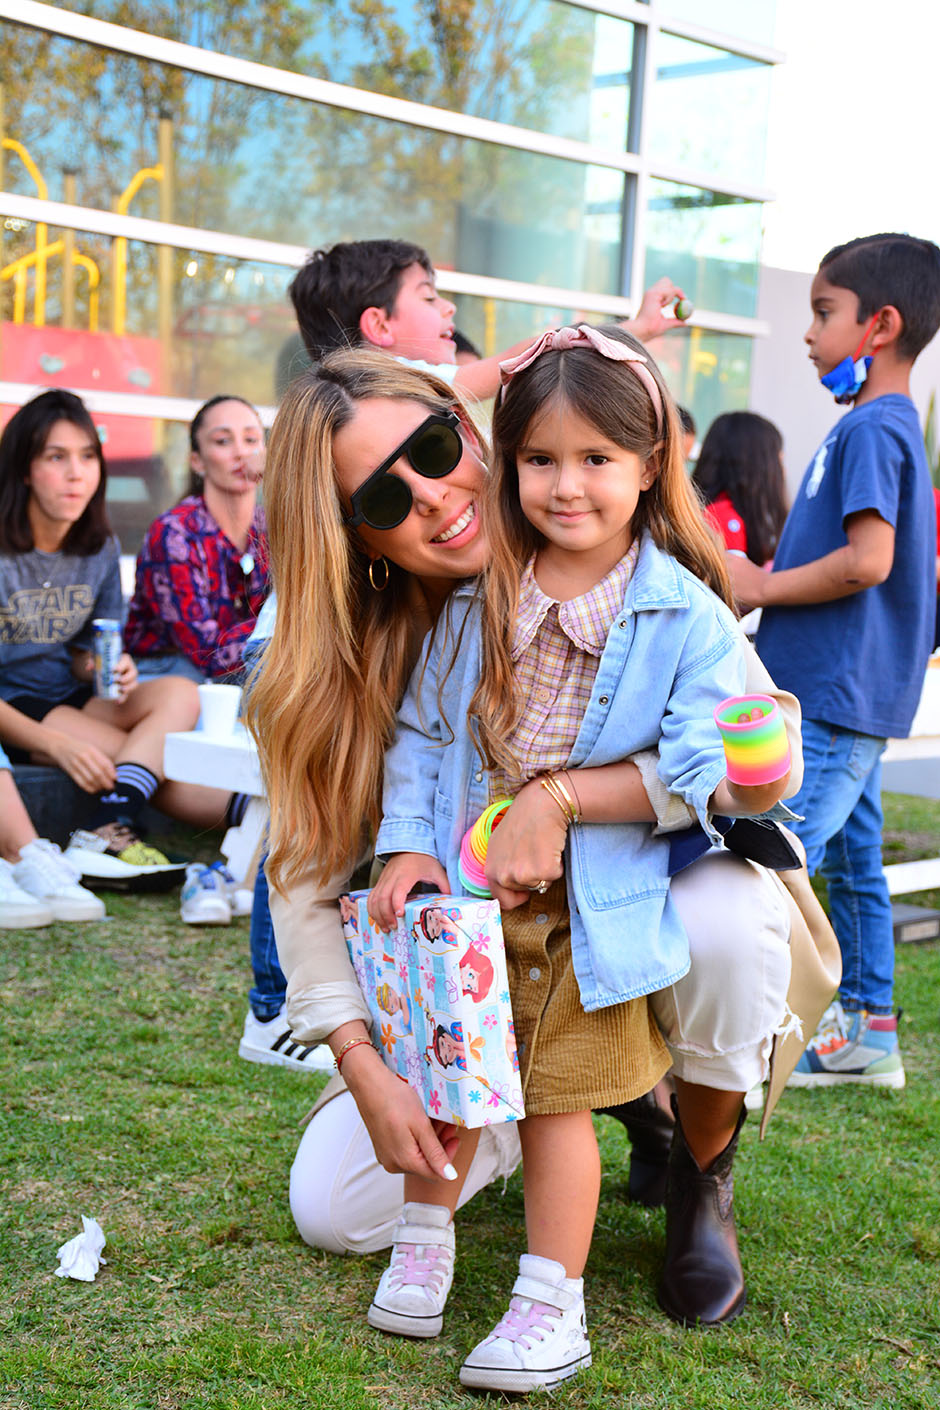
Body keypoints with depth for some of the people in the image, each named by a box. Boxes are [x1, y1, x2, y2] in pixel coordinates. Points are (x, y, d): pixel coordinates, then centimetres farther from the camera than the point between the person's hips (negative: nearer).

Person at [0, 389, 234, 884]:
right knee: (154, 760, -25)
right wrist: (57, 745, -26)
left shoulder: (100, 549, 3)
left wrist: (104, 670, -11)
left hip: (69, 703, 6)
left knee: (179, 694, -22)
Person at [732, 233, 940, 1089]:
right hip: (856, 692, 10)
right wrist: (766, 577, 14)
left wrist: (764, 586, -14)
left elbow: (867, 561, -25)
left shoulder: (871, 429, -15)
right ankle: (869, 1030, 23)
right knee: (852, 859, 15)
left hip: (835, 696, -10)